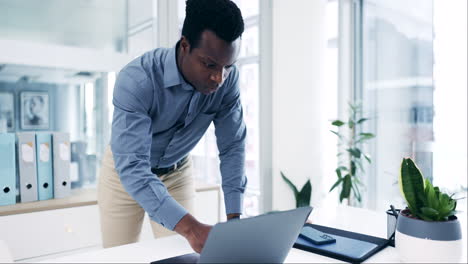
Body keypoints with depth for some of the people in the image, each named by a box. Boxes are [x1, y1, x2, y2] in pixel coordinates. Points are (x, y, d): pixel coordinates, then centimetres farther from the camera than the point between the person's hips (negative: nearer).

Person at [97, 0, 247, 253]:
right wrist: (190, 227, -53)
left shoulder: (228, 79, -21)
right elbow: (132, 168, -40)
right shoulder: (136, 80, -34)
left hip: (177, 172, 3)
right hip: (125, 171, -2)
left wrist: (234, 218, -22)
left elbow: (232, 146, -15)